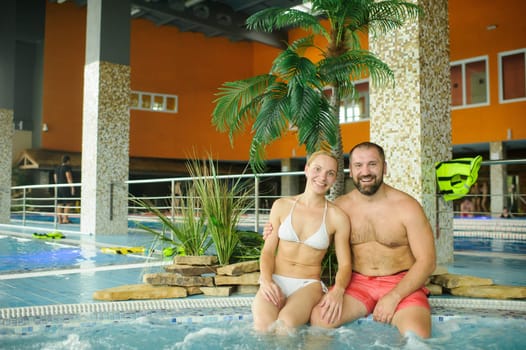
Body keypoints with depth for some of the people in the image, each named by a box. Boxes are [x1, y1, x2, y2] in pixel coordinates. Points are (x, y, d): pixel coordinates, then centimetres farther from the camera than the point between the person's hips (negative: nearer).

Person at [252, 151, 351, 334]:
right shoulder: (282, 206, 6)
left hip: (308, 284, -1)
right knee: (263, 324, -31)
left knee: (287, 322, -34)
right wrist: (266, 280, -13)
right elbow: (268, 251, 6)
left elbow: (345, 265, 1)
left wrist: (338, 290, -20)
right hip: (275, 280, 1)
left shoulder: (337, 217, 1)